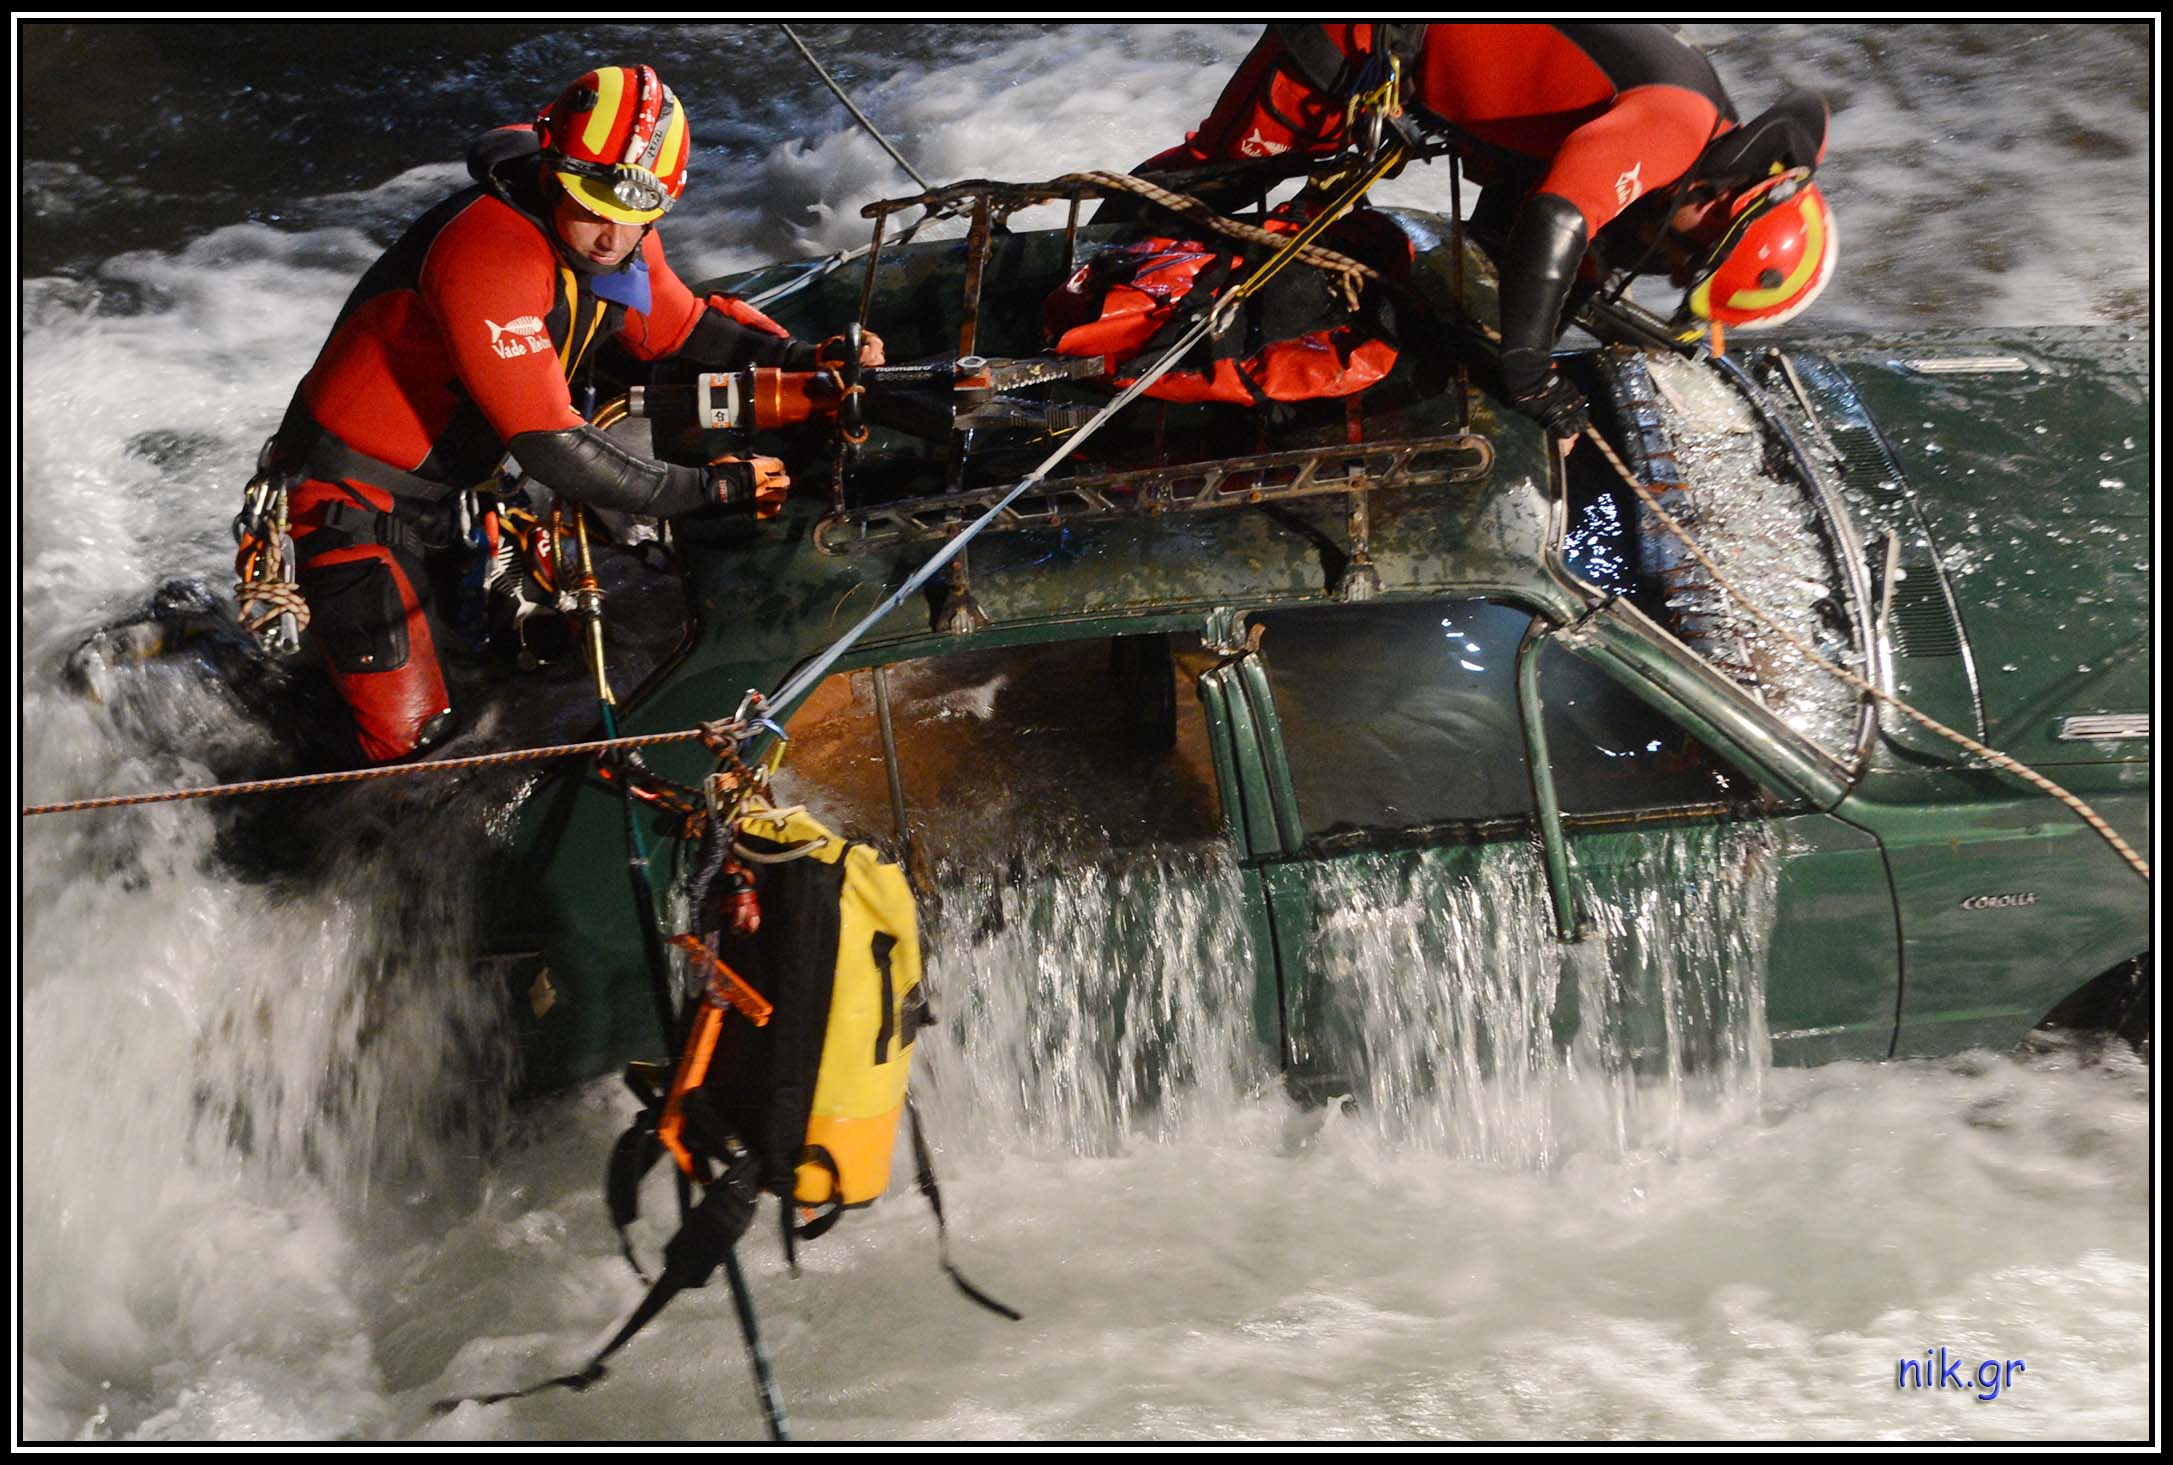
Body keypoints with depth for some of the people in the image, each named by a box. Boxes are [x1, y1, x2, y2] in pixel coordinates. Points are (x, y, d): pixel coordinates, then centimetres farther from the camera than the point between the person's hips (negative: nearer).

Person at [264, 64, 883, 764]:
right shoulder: (491, 252, -34)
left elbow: (682, 326, 9)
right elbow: (548, 445, -35)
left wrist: (802, 358, -8)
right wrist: (708, 488, -28)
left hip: (449, 487, 8)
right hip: (354, 492, -8)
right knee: (412, 736, -8)